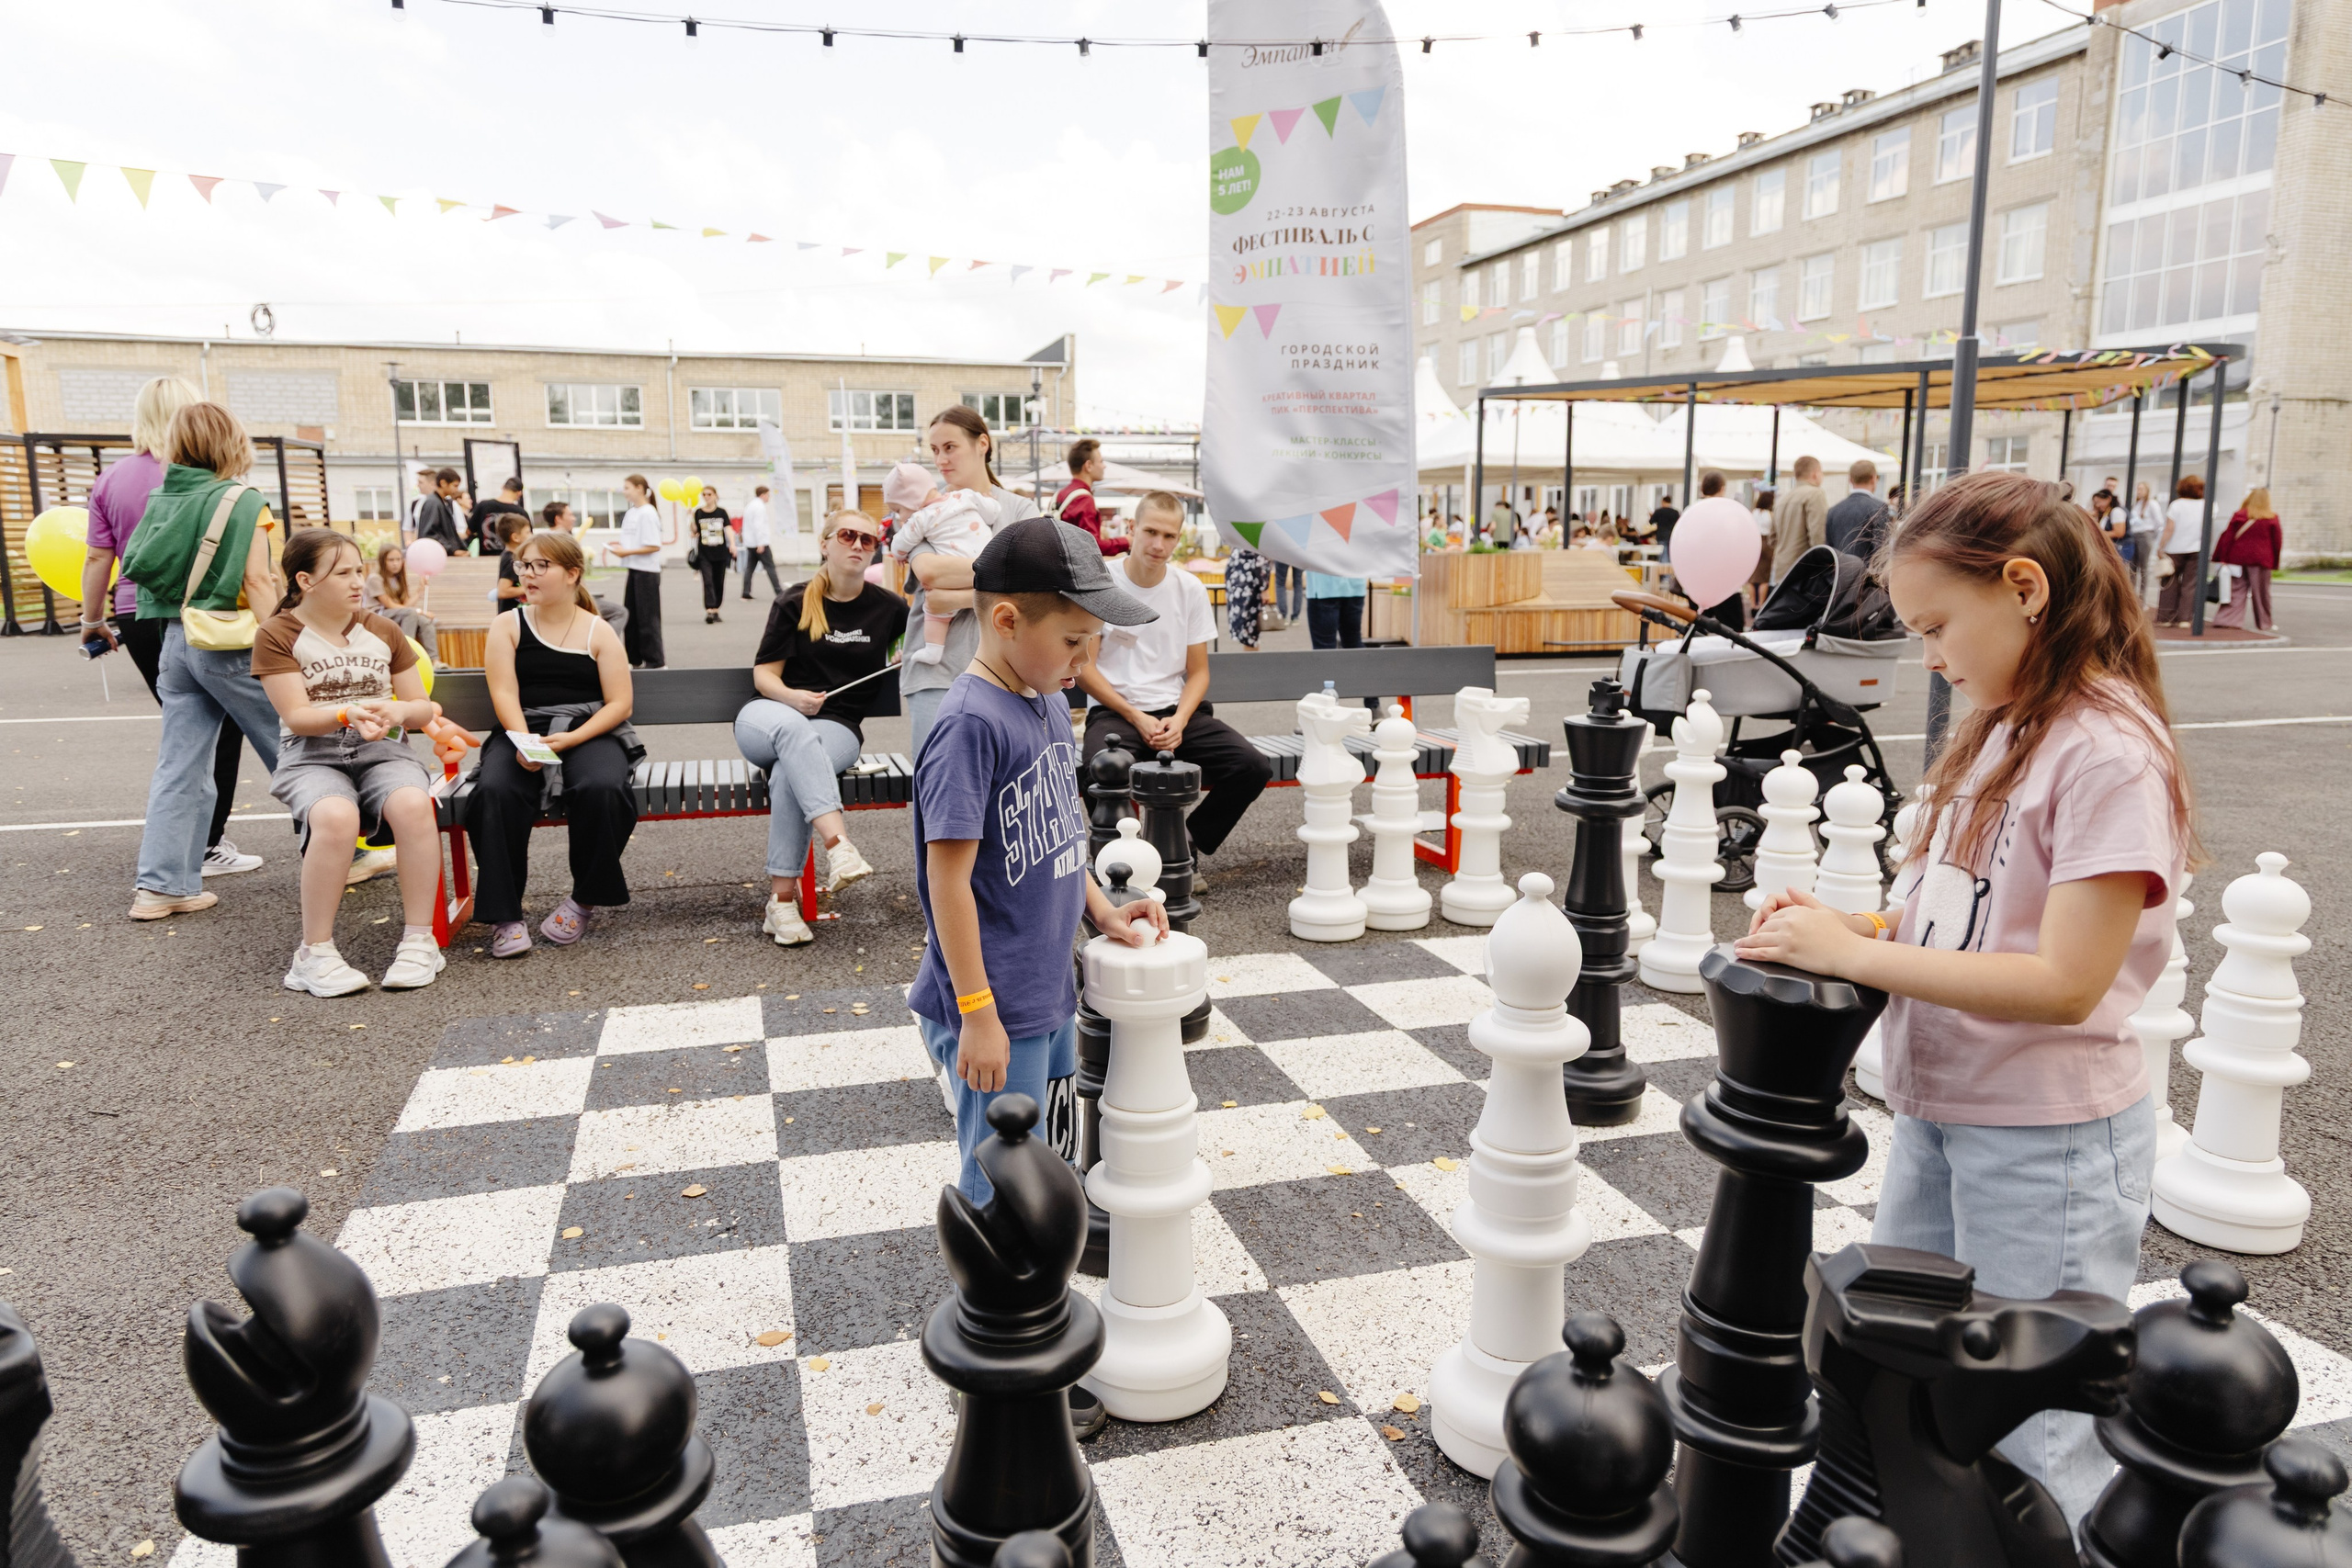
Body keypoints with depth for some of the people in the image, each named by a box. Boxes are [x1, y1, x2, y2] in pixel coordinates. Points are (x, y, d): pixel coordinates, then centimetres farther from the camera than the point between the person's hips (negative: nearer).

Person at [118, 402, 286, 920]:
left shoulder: (162, 499, 9)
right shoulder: (242, 500, -9)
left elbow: (139, 566, 9)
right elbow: (257, 580, -13)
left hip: (176, 640, 6)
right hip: (232, 644, -6)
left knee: (180, 765, 8)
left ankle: (161, 885, 6)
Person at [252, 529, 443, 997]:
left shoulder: (382, 632, 15)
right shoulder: (278, 635, 4)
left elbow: (423, 709, 12)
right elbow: (296, 716, -5)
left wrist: (397, 712, -12)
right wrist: (349, 713, -24)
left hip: (382, 750, 3)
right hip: (312, 755, -2)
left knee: (413, 804, -34)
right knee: (336, 816, -38)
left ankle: (420, 940, -26)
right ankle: (315, 954, -25)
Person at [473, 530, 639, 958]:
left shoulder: (598, 632, 7)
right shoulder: (507, 625, 11)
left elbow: (619, 703, 0)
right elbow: (504, 693, -1)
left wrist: (571, 739, -16)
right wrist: (523, 742, -20)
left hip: (589, 732, -1)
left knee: (600, 788, -34)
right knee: (495, 791, -32)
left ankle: (586, 898, -11)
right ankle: (505, 914, -23)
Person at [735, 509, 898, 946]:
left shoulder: (887, 607, 8)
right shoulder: (794, 603, 3)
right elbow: (764, 673, 3)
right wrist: (790, 696, -18)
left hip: (837, 726, 0)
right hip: (767, 717, 0)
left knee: (789, 775, -35)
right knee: (794, 729, -40)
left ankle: (782, 899, -33)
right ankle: (838, 845, -52)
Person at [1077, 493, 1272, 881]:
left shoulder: (1190, 589, 7)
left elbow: (1198, 672, 9)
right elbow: (1084, 669, -3)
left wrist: (1178, 721, -10)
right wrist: (1137, 718, -13)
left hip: (1177, 710, 4)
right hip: (1114, 711, -3)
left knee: (1252, 768, -19)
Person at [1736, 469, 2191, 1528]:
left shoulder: (2109, 754, -20)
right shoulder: (2002, 727, 7)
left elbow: (2066, 981, -26)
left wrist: (1854, 954, -24)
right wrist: (1848, 925, -6)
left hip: (2048, 1140, -8)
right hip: (1939, 1113, 9)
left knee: (2035, 1437, 7)